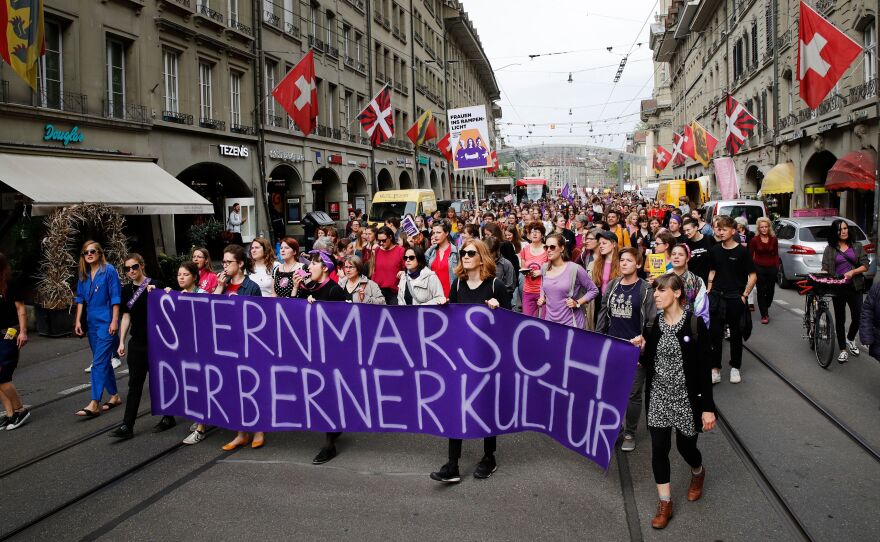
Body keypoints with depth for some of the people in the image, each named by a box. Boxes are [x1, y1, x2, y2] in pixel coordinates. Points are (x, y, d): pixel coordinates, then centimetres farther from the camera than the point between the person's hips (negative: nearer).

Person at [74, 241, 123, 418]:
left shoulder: (109, 270, -8)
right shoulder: (84, 275, 10)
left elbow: (115, 297, -9)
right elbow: (80, 299, 15)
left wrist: (114, 321, -13)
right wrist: (78, 321, 9)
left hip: (106, 322, -7)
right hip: (92, 323, 7)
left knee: (99, 362, -10)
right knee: (103, 361, 13)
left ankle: (94, 404, -9)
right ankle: (114, 396, 25)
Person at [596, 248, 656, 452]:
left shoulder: (645, 289, -8)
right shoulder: (612, 286, 6)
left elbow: (652, 321, -8)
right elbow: (603, 314, 10)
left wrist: (644, 338, -19)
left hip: (635, 348, -4)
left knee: (633, 393, 6)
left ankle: (630, 433, 21)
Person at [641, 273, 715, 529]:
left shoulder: (694, 324, -13)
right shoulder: (654, 323, 0)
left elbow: (703, 368, -12)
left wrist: (707, 407, -12)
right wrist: (641, 351, -13)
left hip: (687, 398, -3)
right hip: (659, 397, 4)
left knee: (686, 446, 12)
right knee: (659, 448, 1)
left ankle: (698, 473, 47)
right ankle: (665, 504, 14)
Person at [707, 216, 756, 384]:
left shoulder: (742, 251, -8)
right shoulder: (714, 250, 4)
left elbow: (752, 276, -5)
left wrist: (745, 295, -9)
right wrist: (709, 291, 8)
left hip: (735, 298, -3)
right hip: (717, 297, 3)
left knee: (736, 334, 10)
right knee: (715, 334, 3)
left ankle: (735, 368, 24)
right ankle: (715, 369, 10)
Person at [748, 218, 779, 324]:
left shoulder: (773, 239, 3)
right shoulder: (754, 240, -4)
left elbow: (776, 254, 9)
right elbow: (750, 255, 1)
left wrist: (777, 266, 1)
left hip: (771, 268, 2)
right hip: (759, 268, -2)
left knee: (770, 291, 7)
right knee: (761, 291, 0)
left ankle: (765, 308, 34)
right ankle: (764, 315, 7)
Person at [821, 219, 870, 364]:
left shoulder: (857, 247, 9)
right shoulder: (830, 249, 6)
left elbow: (865, 265, 3)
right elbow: (825, 269, 0)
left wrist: (852, 272, -14)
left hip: (855, 287, 1)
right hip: (838, 288, -1)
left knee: (857, 317, -2)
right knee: (840, 319, 4)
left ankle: (850, 340, 29)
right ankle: (843, 350, 14)